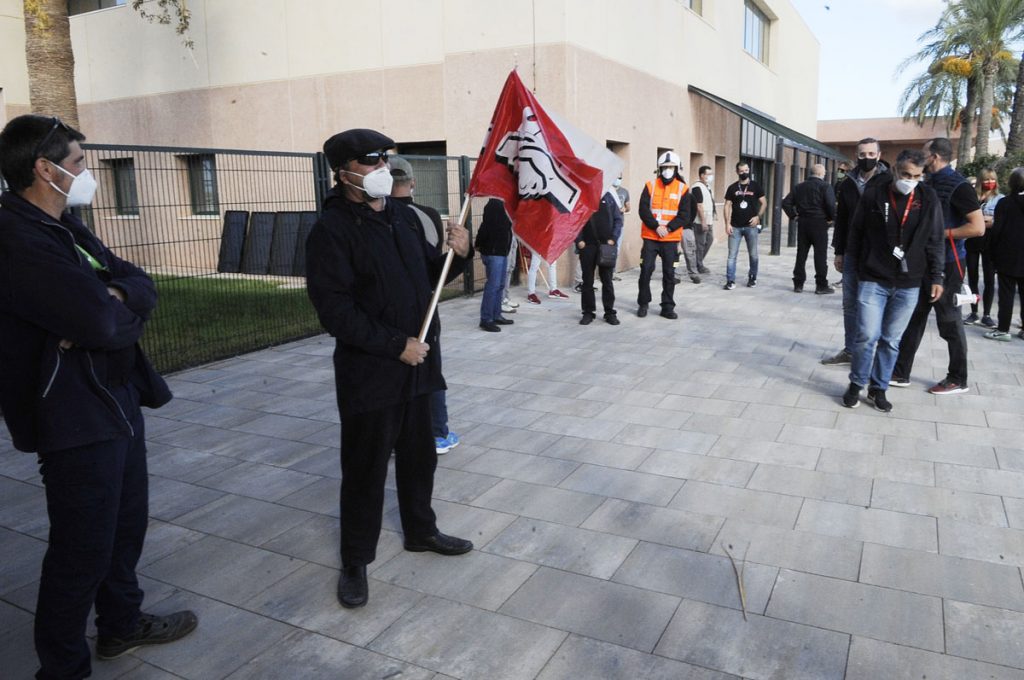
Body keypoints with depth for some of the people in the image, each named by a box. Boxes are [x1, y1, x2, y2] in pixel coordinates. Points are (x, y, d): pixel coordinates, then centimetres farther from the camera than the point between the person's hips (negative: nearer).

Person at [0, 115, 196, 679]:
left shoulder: (64, 227, 11)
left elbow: (142, 284, 6)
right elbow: (106, 325, -28)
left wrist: (116, 298, -16)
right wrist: (122, 308, -5)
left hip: (118, 400, 10)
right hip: (76, 418, -10)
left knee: (126, 523, 22)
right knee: (83, 550, 4)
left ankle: (121, 624, 42)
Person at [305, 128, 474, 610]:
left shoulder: (404, 216, 9)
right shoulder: (332, 229, -13)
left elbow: (428, 277, 18)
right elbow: (334, 309, -19)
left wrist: (456, 255, -3)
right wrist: (396, 345, -20)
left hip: (417, 363, 7)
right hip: (368, 371, -6)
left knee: (419, 455, 19)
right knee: (365, 467, 5)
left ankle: (421, 531, 40)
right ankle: (355, 560, 23)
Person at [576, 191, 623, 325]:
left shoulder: (608, 197, 5)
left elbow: (618, 219, 4)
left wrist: (613, 238, -6)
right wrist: (578, 240, -9)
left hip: (606, 245, 0)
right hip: (587, 245, 0)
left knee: (607, 279, 4)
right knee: (587, 280, 4)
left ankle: (610, 312, 12)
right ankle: (588, 312, 13)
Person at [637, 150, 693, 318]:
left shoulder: (683, 189, 2)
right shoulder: (650, 186, 2)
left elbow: (685, 216, -3)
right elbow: (643, 210, -5)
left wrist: (668, 228, -15)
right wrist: (656, 226, -15)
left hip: (671, 239, 0)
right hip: (650, 237, 0)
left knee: (669, 273, 5)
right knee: (646, 270, -2)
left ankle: (667, 307, 14)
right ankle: (643, 303, 14)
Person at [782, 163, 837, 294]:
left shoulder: (799, 187, 9)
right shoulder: (825, 186, -7)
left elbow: (786, 203, 5)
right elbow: (831, 205, -18)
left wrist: (793, 215, 8)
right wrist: (832, 218, -2)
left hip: (802, 223, 5)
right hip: (819, 224, -5)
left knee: (801, 254, 9)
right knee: (820, 255, 1)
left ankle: (798, 284, 11)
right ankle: (821, 285, 4)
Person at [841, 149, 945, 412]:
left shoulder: (929, 200, 1)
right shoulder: (873, 195, -4)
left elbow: (935, 242, 5)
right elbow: (855, 233, 5)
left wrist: (936, 277, 2)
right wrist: (856, 267, 6)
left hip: (909, 285, 2)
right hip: (872, 280, -2)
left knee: (891, 340, 8)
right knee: (867, 336, -6)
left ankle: (878, 388, 21)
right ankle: (856, 385, 14)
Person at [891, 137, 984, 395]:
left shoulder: (958, 186, -14)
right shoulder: (929, 184, 9)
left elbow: (978, 227, -19)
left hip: (947, 264, -8)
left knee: (949, 322, 4)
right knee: (913, 318, 10)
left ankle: (958, 380, 18)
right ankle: (900, 372, 18)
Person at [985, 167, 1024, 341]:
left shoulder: (1005, 203, -10)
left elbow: (997, 230, -11)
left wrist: (993, 251, 0)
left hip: (1008, 256, -4)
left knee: (1006, 294, 0)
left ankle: (1003, 329, 1)